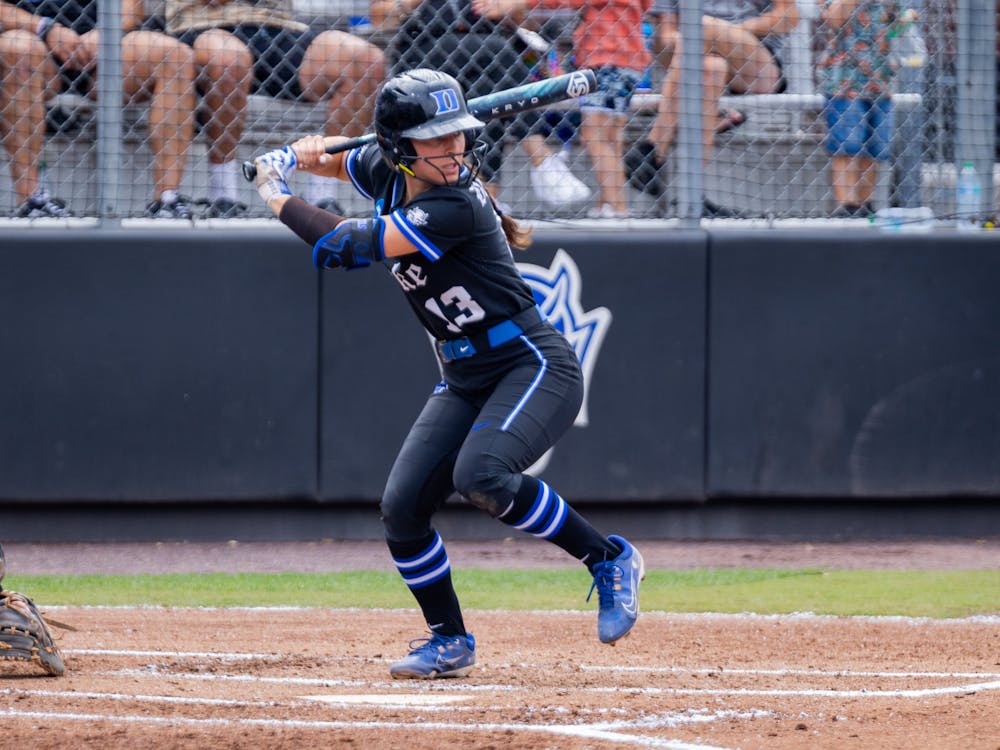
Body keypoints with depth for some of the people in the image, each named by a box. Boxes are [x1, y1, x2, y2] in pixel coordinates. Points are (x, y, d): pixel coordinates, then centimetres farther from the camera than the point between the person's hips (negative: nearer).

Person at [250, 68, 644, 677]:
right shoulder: (387, 173, -1)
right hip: (465, 382, 8)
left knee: (480, 475, -32)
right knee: (402, 509, -2)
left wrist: (278, 199, -13)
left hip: (536, 368, -8)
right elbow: (334, 159, 23)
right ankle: (450, 641, 17)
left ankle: (608, 559, -14)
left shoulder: (454, 205, -25)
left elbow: (350, 248, -27)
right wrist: (294, 158, -1)